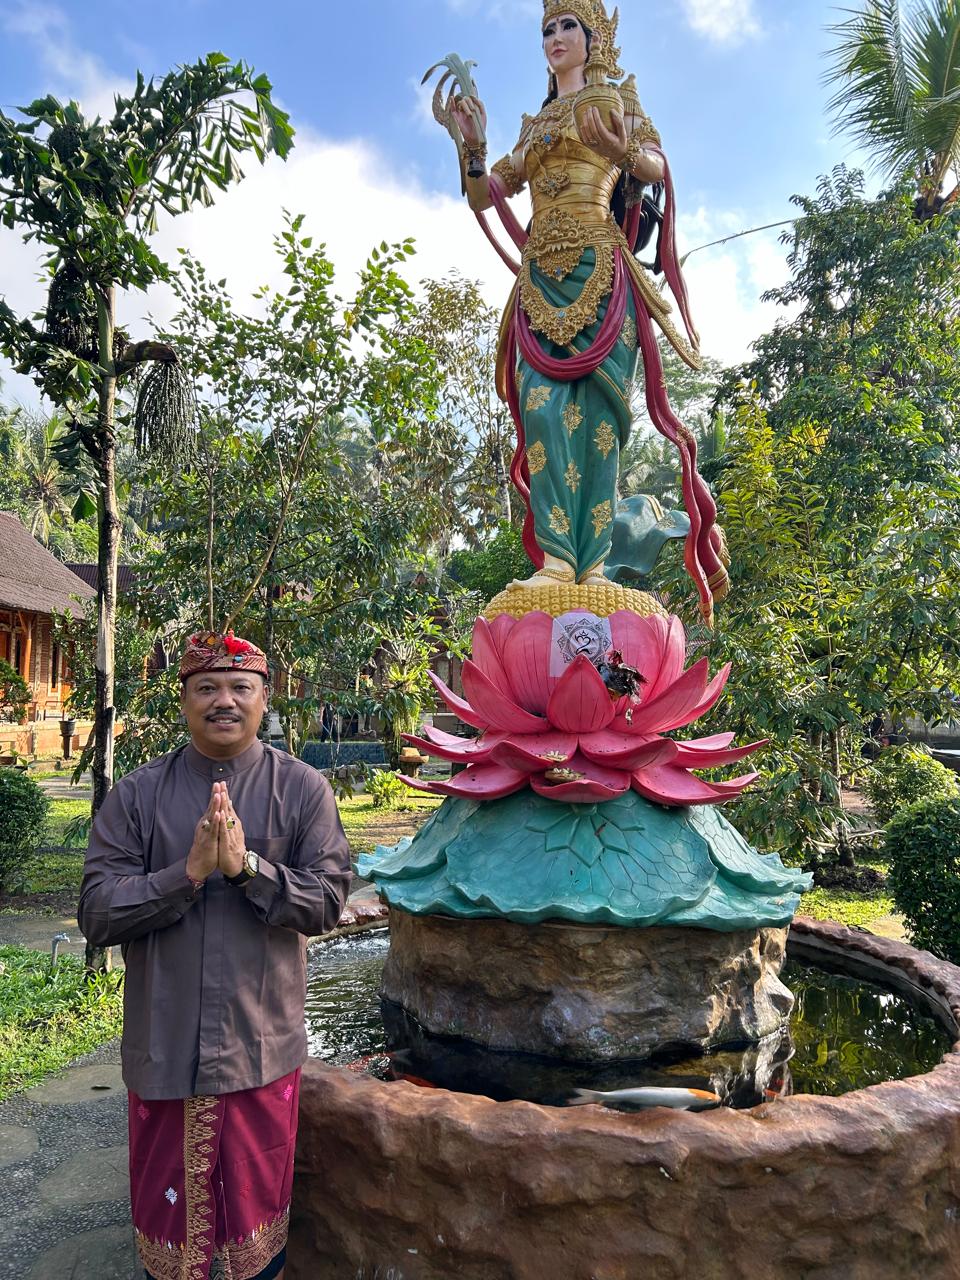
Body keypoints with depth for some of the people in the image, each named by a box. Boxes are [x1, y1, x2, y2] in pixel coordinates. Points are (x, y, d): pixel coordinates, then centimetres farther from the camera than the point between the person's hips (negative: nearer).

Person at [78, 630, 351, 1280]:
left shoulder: (304, 789, -5)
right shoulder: (137, 795, -1)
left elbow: (328, 899, -10)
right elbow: (97, 912, -7)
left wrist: (247, 867, -22)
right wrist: (189, 871, -20)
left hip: (263, 1047, -1)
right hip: (165, 1048, 1)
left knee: (258, 1202, 17)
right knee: (167, 1204, 18)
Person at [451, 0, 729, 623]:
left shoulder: (616, 99, 17)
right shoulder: (534, 125, 28)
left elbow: (658, 167, 2)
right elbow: (484, 197, 23)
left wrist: (621, 150, -18)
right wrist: (475, 147, 5)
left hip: (598, 268, -4)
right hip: (540, 277, 4)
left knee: (595, 406, -13)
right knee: (542, 402, -15)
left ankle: (593, 562, -16)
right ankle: (556, 557, -21)